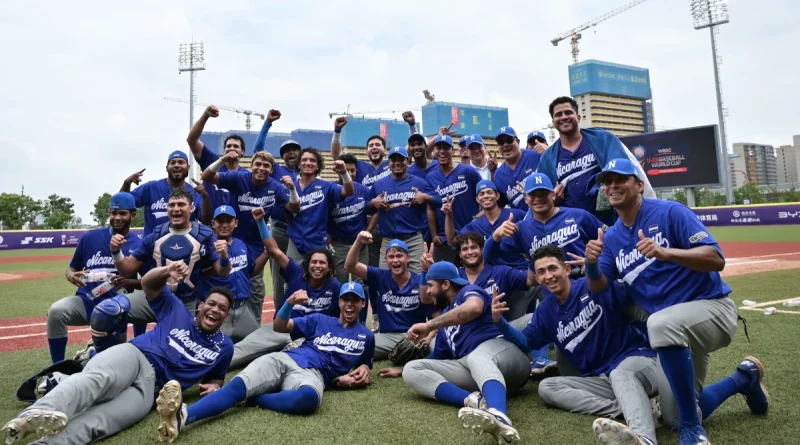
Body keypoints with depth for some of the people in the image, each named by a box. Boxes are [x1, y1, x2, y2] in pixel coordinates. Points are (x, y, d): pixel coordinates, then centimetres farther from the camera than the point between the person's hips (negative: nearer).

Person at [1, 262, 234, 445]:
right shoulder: (177, 310, 16)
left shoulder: (224, 346, 19)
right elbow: (148, 284, 9)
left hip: (151, 386, 1)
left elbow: (215, 376, 31)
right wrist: (167, 271, -14)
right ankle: (38, 413, -63)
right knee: (99, 377, -39)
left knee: (96, 422, -31)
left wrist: (214, 386, 5)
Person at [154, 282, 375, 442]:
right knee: (237, 384, -27)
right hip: (284, 360, 2)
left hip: (312, 374, -2)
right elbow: (279, 326, 14)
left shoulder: (366, 336, 18)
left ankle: (253, 398, -30)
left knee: (309, 397, -43)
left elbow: (364, 367, 26)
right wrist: (290, 303, -7)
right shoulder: (319, 320, 20)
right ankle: (183, 415, -50)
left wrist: (361, 373, 0)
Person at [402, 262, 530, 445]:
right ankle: (473, 400, -36)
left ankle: (499, 418, -72)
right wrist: (400, 369, 39)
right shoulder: (446, 316, 31)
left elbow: (474, 308, -20)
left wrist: (429, 325, -19)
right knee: (411, 370, -9)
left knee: (477, 358, -41)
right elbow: (438, 356, 37)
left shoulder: (469, 291, 7)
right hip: (469, 367, 7)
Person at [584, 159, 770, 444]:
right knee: (674, 418, 13)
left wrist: (664, 253, -38)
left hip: (712, 307, -7)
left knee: (661, 323, -42)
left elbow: (717, 260, -22)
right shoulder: (611, 237, 4)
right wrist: (591, 263, -22)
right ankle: (744, 379, 36)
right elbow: (598, 287, -1)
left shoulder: (670, 212, -14)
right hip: (676, 332, 7)